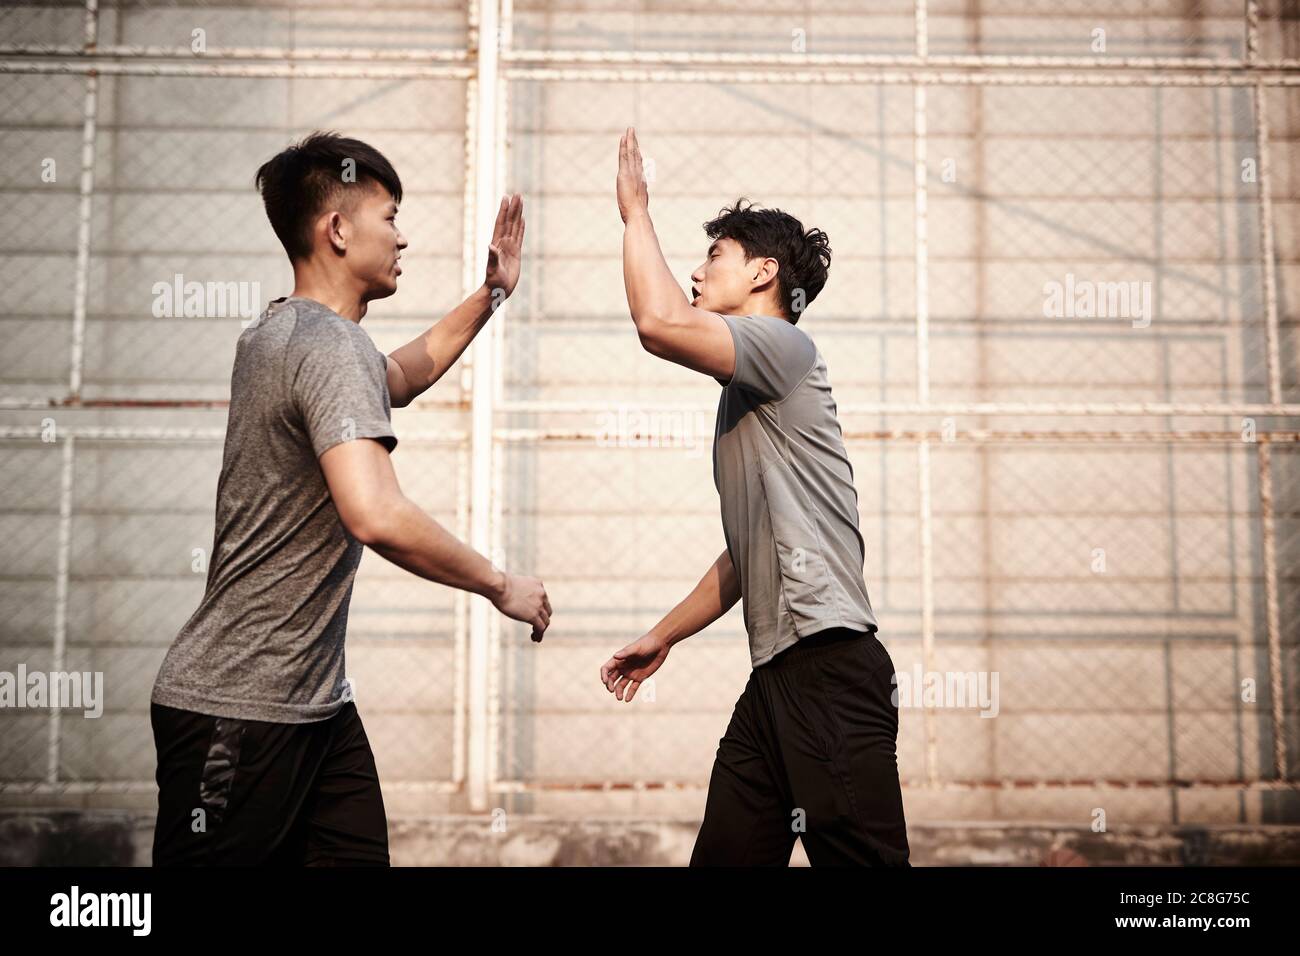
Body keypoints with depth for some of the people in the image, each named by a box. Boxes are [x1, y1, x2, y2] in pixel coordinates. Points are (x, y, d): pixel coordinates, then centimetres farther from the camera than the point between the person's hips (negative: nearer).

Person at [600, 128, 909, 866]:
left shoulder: (785, 347, -4)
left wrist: (637, 211, -6)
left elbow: (659, 322, -22)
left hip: (831, 667, -9)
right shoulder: (743, 398, 24)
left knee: (861, 858, -8)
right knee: (725, 855, 7)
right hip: (775, 674, 10)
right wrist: (664, 636, 29)